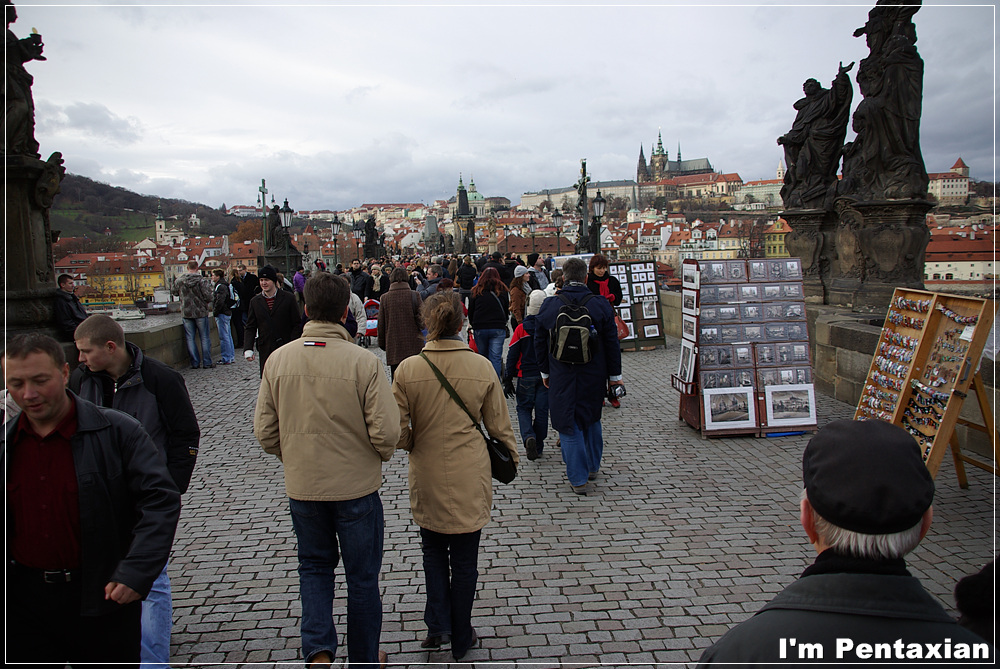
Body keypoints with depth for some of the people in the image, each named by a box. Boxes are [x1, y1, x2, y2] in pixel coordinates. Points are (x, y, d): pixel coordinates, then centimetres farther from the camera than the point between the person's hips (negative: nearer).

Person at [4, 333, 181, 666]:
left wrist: (136, 573, -21)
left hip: (102, 598, -3)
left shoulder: (118, 432, -10)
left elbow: (161, 501, -14)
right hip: (22, 601, 4)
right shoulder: (6, 443, 4)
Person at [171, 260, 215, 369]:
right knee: (204, 338, 6)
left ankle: (195, 363, 11)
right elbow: (208, 296, -17)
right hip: (201, 312, -2)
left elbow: (173, 292, 13)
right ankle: (207, 363, 7)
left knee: (190, 339, 9)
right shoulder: (202, 280, -13)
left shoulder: (179, 280, -2)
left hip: (187, 313, 3)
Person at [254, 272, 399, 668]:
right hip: (357, 486, -2)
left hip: (302, 486, 3)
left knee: (314, 566, 24)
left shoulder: (278, 360, -8)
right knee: (362, 576, 15)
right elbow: (386, 432, -18)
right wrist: (378, 456, 4)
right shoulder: (364, 362, -18)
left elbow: (264, 431, -2)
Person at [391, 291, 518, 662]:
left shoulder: (407, 369, -11)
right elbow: (499, 424, 0)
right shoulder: (481, 367, -10)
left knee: (433, 551, 23)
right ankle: (461, 639, 27)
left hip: (427, 478, 0)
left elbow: (397, 430, -7)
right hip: (469, 479, 0)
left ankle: (438, 624, 16)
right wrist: (510, 452, 19)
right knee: (464, 559, 14)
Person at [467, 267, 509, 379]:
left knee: (483, 357, 13)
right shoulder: (503, 291, 5)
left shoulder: (476, 291, 3)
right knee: (495, 358, -2)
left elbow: (470, 311, 8)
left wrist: (473, 325, 24)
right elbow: (507, 311, 12)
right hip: (498, 329, 0)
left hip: (480, 328, 0)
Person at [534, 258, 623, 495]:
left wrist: (545, 372, 16)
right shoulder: (601, 306, -7)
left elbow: (540, 344, 4)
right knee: (592, 419, 22)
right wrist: (614, 375, 9)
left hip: (561, 378, -1)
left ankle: (578, 478, 9)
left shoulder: (548, 306, -5)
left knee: (568, 425, 6)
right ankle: (593, 466, 35)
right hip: (593, 377, 2)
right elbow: (612, 344, -1)